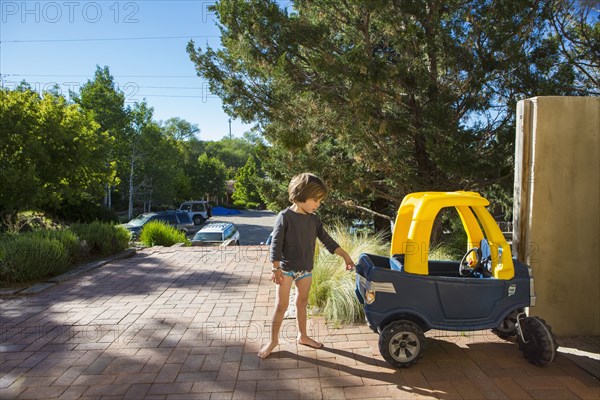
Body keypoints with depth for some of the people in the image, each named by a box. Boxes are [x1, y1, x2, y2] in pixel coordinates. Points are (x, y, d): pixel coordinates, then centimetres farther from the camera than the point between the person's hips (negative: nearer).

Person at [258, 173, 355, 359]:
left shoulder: (314, 220, 1)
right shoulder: (285, 217, -15)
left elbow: (328, 241, 7)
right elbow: (276, 244, -16)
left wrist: (346, 256, 4)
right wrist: (276, 269, -19)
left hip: (306, 269, 5)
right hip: (286, 268, -5)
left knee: (302, 302, 18)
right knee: (281, 305, 1)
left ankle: (302, 336, 33)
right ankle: (273, 340, 18)